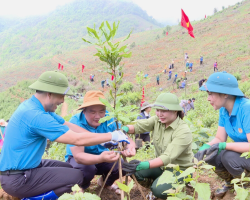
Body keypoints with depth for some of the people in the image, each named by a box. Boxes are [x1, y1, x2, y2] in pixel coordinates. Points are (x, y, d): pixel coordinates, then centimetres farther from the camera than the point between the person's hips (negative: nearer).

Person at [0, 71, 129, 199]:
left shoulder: (35, 106, 3)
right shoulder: (35, 115, -27)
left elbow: (69, 126, 6)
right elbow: (78, 139, -26)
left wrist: (103, 139, 2)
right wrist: (112, 136, -15)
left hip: (27, 167, 10)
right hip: (17, 179, -10)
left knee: (72, 169, 16)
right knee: (76, 177, -14)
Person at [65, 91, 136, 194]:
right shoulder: (76, 123, -28)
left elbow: (126, 139, -18)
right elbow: (78, 156, -37)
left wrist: (130, 147, -44)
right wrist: (101, 158, -56)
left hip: (101, 158, 4)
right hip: (79, 159, -4)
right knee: (86, 170, -35)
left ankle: (106, 182, 16)